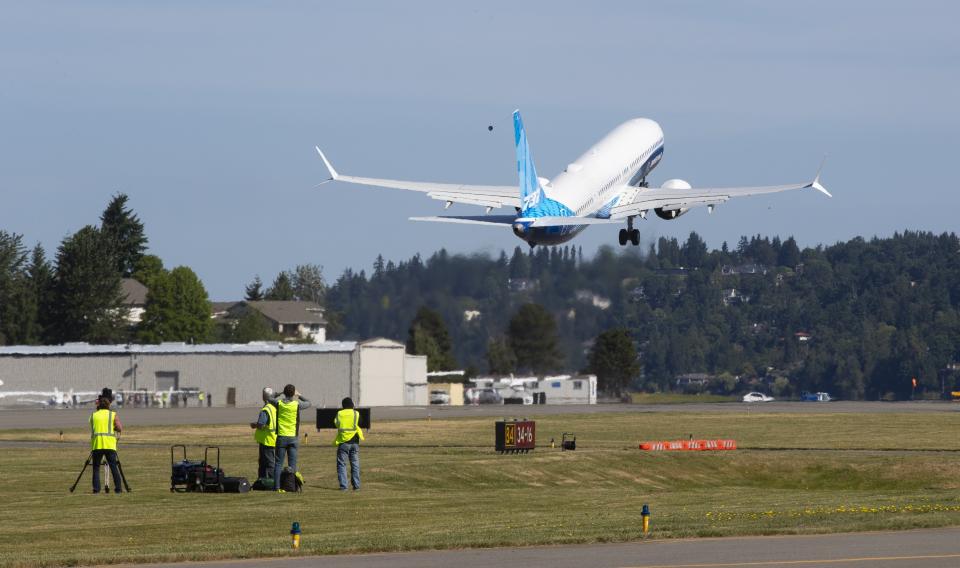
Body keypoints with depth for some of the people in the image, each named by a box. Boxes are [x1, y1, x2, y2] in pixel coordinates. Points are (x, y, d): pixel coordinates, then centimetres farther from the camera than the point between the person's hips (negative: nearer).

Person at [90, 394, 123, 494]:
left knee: (96, 467, 7)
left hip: (96, 444, 1)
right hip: (110, 444, -1)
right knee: (113, 466, 1)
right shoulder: (113, 415, 8)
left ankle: (96, 488, -2)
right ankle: (118, 488, -4)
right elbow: (119, 428, -1)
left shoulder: (93, 415, 15)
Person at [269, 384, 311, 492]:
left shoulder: (279, 403, -4)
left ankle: (277, 487, -2)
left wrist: (281, 395, 28)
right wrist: (300, 396, 27)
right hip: (293, 437, -1)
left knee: (278, 463, 3)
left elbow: (270, 400, 17)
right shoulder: (297, 405, -8)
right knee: (292, 464, 4)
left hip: (281, 437, 1)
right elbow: (308, 403, 12)